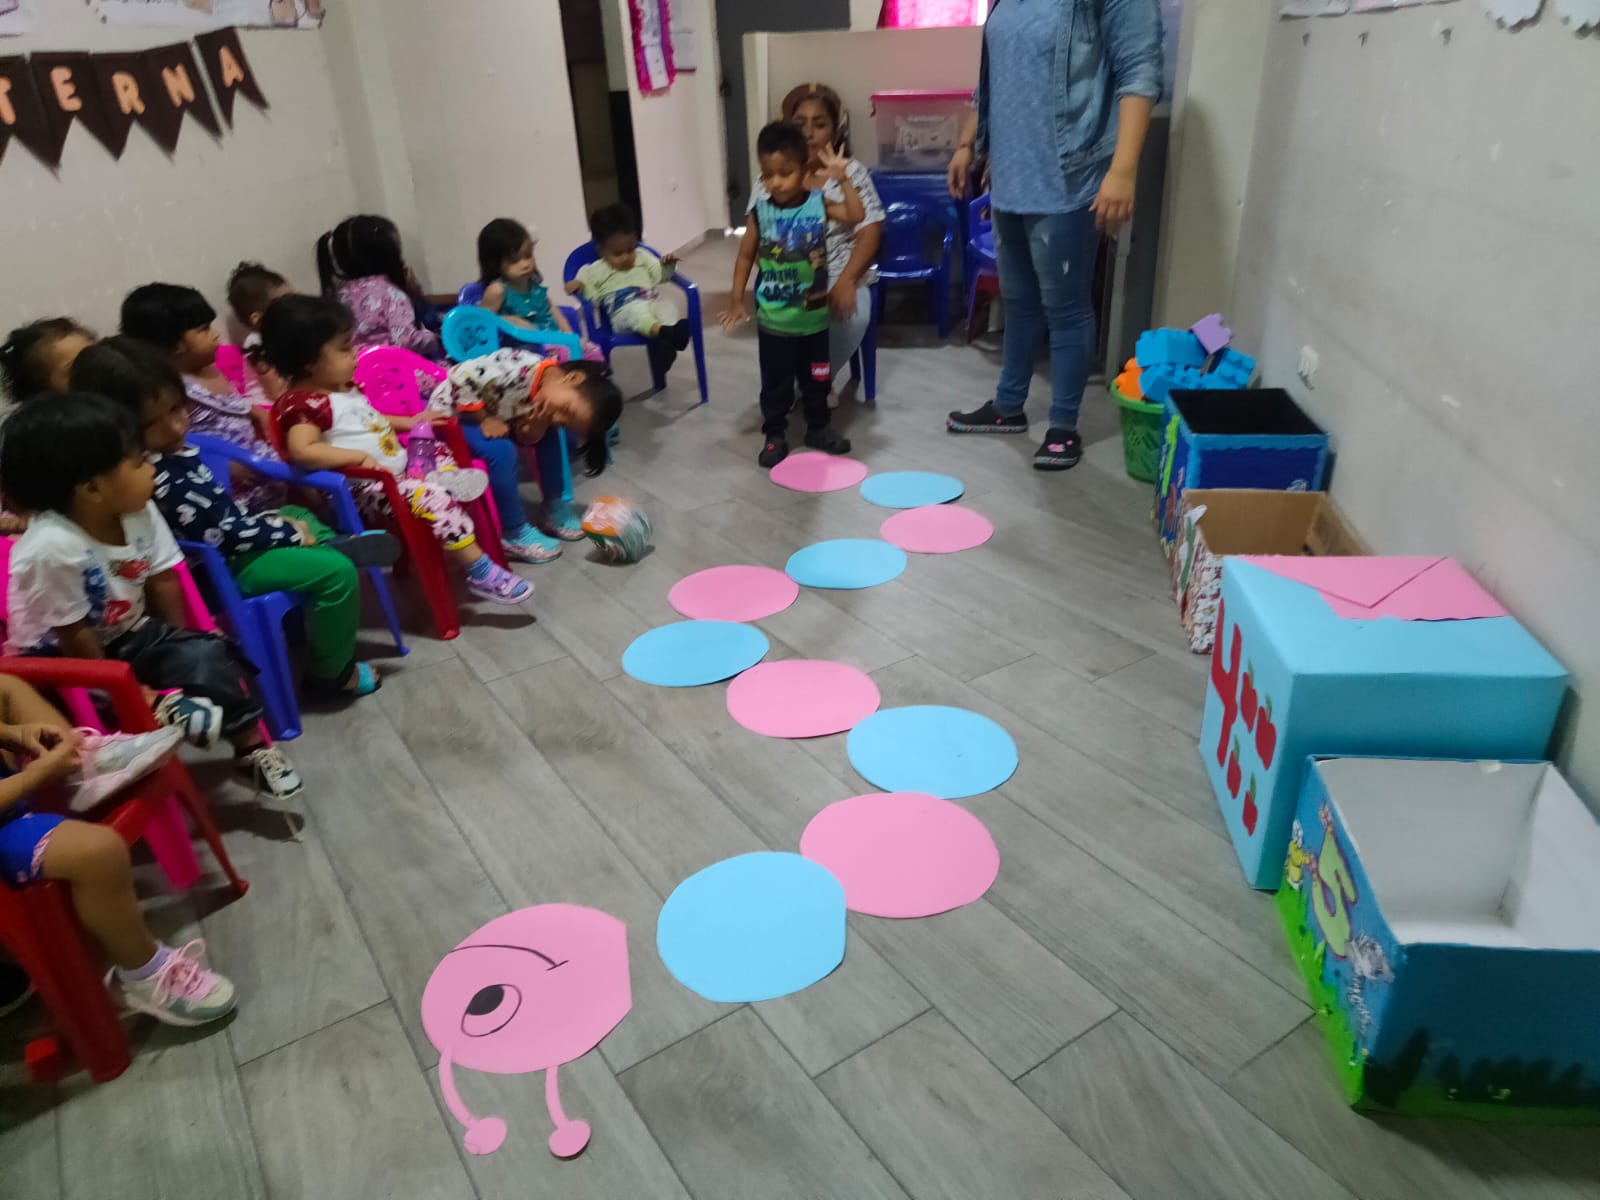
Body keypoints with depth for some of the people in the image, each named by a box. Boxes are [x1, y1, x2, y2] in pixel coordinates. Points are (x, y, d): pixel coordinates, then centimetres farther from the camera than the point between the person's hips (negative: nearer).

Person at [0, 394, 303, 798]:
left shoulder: (139, 511, -14)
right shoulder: (52, 548, -33)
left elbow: (163, 580, -1)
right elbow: (74, 637, -24)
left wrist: (183, 640, 1)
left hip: (125, 635, 6)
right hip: (58, 661, -6)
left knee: (205, 655, -11)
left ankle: (251, 745, -2)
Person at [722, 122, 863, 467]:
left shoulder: (819, 204, -5)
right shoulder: (759, 212, -7)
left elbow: (856, 216, -14)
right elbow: (746, 257, 1)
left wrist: (842, 180, -21)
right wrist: (736, 299, -2)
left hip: (814, 316, 1)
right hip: (774, 319, -1)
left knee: (816, 378, 16)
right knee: (776, 383, 8)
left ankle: (818, 428, 33)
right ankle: (774, 436, 21)